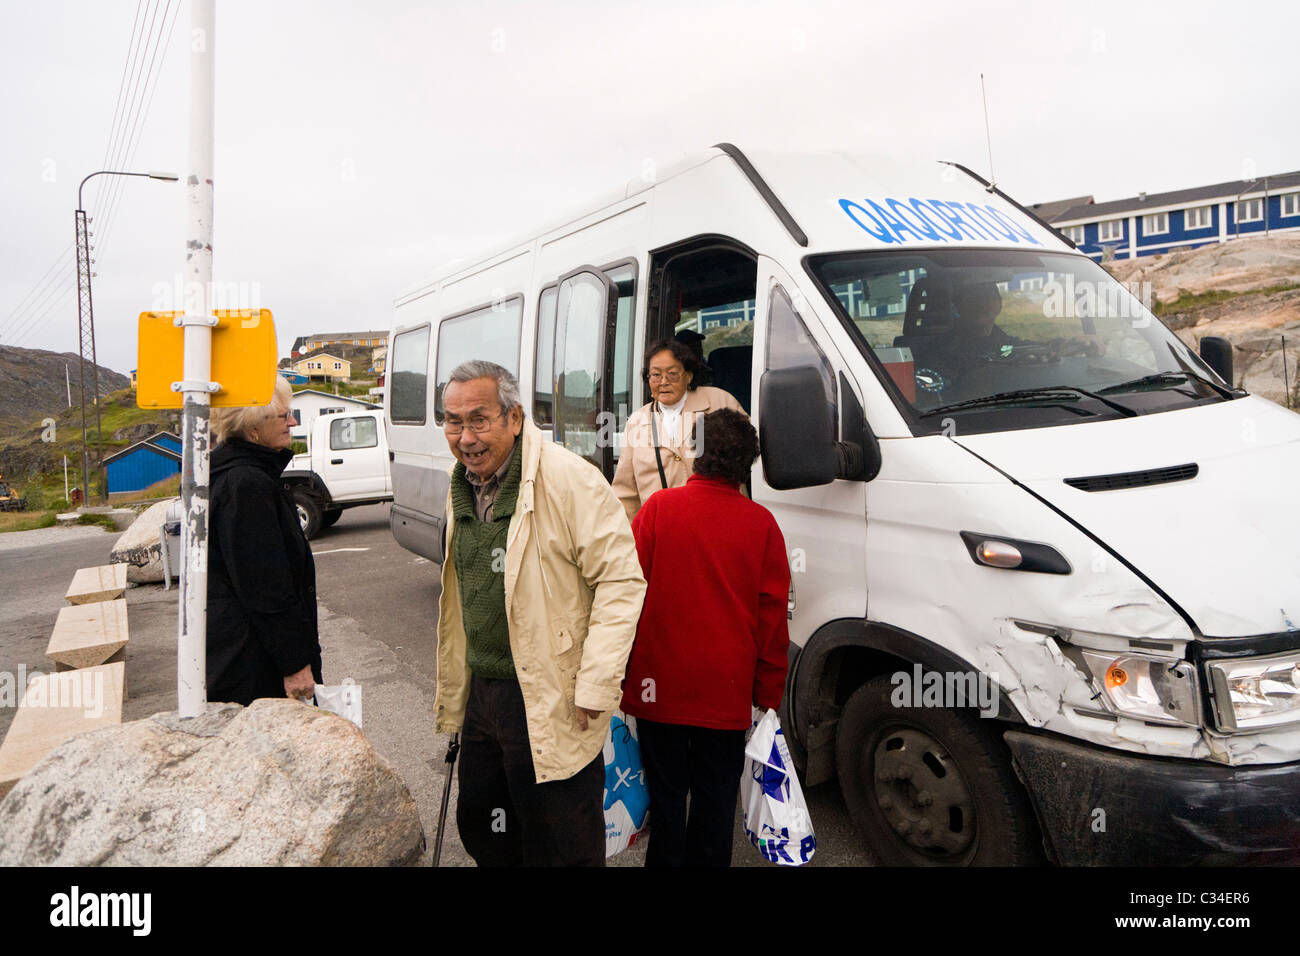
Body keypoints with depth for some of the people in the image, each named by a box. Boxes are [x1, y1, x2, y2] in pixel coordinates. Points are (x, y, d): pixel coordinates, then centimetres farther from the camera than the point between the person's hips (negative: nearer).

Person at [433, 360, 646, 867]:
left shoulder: (569, 480, -18)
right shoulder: (461, 488, 8)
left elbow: (622, 580, -19)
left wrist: (594, 689, -21)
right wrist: (454, 695, 20)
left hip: (551, 705, -8)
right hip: (482, 693, 8)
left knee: (558, 848, 7)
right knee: (481, 826, 23)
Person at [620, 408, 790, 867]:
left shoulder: (658, 508, -8)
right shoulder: (762, 523, -5)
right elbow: (774, 614, -1)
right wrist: (768, 691, 9)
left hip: (660, 686, -1)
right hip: (728, 692, 1)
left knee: (667, 794, 13)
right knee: (716, 799, 14)